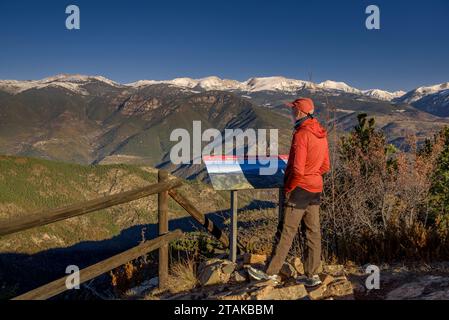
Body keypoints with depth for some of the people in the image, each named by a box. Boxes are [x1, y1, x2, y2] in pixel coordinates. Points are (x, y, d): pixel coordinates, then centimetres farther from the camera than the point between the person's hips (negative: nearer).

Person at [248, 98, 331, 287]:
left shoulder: (301, 134, -19)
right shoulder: (321, 134, 8)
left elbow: (297, 170, -23)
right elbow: (325, 166, 14)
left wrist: (288, 188, -9)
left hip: (299, 190, -8)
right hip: (316, 190, 8)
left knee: (286, 233, 1)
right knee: (313, 232, 11)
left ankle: (271, 273, 12)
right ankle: (312, 276, 19)